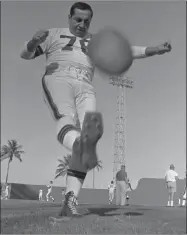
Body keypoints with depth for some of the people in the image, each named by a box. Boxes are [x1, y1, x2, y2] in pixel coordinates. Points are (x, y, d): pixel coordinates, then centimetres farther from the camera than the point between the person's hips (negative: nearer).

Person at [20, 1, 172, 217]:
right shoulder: (54, 34, 21)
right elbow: (25, 54, 14)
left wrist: (153, 50, 3)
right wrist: (33, 42, -10)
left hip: (85, 90, 2)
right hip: (58, 80, -2)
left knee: (85, 138, -18)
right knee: (66, 120, -34)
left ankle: (70, 201, -21)